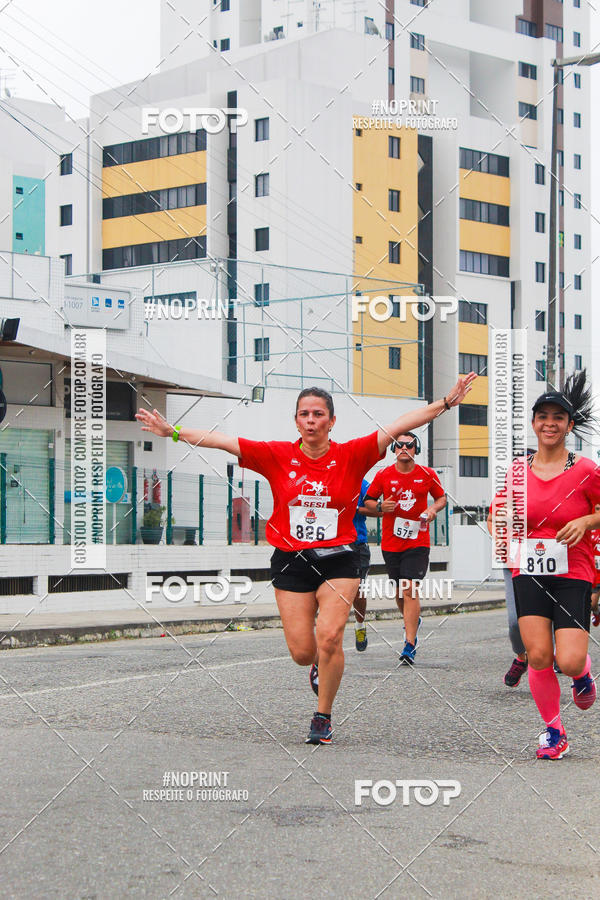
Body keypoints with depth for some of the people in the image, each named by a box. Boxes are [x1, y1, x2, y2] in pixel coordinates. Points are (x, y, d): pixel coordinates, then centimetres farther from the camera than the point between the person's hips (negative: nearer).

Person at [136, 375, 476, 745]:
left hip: (338, 561, -1)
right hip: (291, 561, 1)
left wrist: (446, 403, -14)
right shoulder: (277, 456, 0)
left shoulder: (352, 455, -3)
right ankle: (324, 664, 38)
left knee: (329, 638, -16)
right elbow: (222, 440, -1)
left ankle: (323, 717, 4)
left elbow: (398, 426, -8)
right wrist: (174, 432, -6)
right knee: (302, 653, -1)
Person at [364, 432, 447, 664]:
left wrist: (433, 509, -6)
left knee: (410, 590, -13)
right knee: (399, 591, 12)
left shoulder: (427, 475, 1)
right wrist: (380, 506, -10)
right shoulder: (383, 475, 2)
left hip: (417, 542, -2)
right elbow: (368, 501, 11)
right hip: (390, 542, 2)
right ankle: (412, 620, 44)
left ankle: (410, 645, -13)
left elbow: (441, 497, 15)